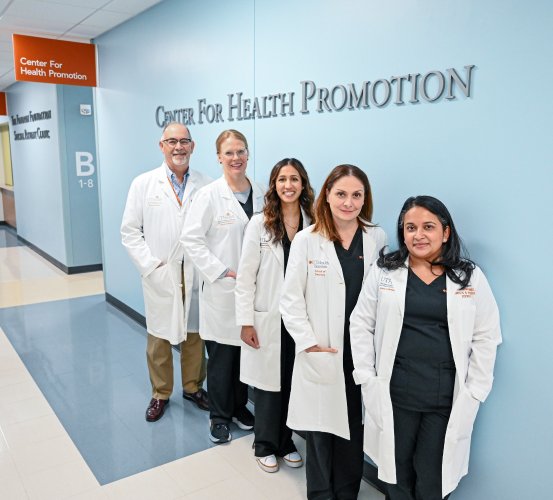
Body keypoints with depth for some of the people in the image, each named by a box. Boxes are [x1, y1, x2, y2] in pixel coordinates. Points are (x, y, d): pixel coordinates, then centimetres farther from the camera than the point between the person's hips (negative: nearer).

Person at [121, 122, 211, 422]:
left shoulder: (206, 186, 2)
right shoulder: (143, 184, 2)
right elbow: (130, 231, 1)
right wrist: (151, 265, -7)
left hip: (197, 274, 1)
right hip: (159, 276, 0)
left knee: (194, 334, 12)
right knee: (159, 337, 10)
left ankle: (193, 386, 32)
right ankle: (160, 394, 28)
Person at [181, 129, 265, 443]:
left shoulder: (261, 193, 4)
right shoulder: (210, 195, -8)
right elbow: (191, 239, -11)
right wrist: (222, 272, -15)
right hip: (221, 291, -4)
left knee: (245, 353, 14)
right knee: (221, 356, 8)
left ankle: (239, 407, 35)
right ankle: (219, 416, 27)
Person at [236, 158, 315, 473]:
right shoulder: (259, 224, -4)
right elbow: (246, 276, -5)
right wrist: (245, 322, -8)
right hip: (268, 318, -2)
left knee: (294, 383, 12)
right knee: (269, 383, 10)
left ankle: (286, 442, 34)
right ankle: (266, 445, 31)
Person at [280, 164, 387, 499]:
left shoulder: (377, 239, 0)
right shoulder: (306, 240, -6)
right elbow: (291, 299, -5)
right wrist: (309, 343, -10)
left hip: (363, 354, 2)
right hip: (321, 355, -2)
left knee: (354, 430, 14)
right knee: (321, 430, 11)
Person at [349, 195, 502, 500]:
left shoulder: (471, 278, 0)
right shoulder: (383, 272, 0)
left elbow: (486, 337, 2)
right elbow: (361, 325, 2)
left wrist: (473, 392, -2)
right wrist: (366, 378, -3)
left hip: (448, 398, 0)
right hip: (392, 394, 1)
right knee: (397, 474, 15)